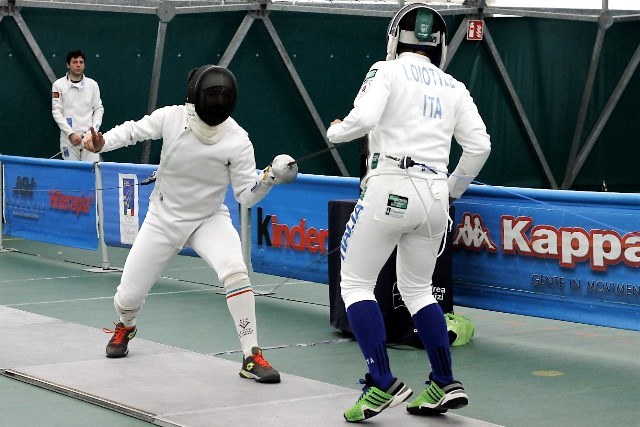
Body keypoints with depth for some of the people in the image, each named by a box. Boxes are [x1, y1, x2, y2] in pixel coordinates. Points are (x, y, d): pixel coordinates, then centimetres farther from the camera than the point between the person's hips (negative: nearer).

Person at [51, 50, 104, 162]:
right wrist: (70, 134, -10)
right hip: (68, 138, -2)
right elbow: (56, 112, -2)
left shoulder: (92, 84, 8)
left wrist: (94, 130, -4)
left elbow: (99, 109, 11)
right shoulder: (58, 85, 1)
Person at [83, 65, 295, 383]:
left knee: (235, 272, -31)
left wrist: (269, 177, -39)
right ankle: (125, 327, 44)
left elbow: (246, 195, -19)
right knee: (129, 296, 4)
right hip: (163, 219, 1)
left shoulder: (237, 139, -23)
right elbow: (133, 131, -3)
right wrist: (100, 142, -22)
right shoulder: (171, 117, -20)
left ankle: (251, 357, -21)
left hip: (210, 219, -1)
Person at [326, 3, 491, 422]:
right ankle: (445, 384, 10)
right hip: (433, 196, 5)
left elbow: (363, 119, -17)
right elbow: (479, 147, 6)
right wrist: (453, 191, 21)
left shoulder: (387, 71, 0)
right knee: (417, 290, 21)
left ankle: (383, 384, -5)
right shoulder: (454, 87, 13)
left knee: (355, 285, 7)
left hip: (390, 188, -5)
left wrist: (335, 130, 5)